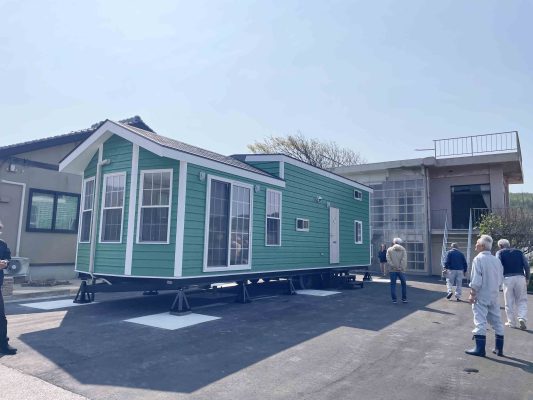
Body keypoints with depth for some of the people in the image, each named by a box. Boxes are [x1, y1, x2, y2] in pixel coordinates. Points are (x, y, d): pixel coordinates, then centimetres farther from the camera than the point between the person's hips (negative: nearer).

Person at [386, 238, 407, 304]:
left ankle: (394, 299, 5)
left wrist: (393, 267, -8)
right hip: (401, 270, 0)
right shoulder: (403, 249, 5)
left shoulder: (389, 250, 5)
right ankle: (404, 299, 16)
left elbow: (388, 260, -7)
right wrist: (401, 268, -9)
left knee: (393, 284, 6)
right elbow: (404, 259, -7)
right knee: (403, 284, 14)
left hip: (392, 270, 0)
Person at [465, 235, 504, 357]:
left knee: (480, 322, -3)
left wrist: (472, 294, -11)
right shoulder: (497, 260, 5)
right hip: (494, 296, 7)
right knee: (497, 321, 13)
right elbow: (501, 279, 11)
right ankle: (499, 348, 21)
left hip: (481, 296, -6)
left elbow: (476, 280, -18)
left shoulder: (478, 259, -14)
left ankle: (480, 349, -1)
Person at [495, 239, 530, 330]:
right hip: (520, 277, 2)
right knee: (522, 300, 10)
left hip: (507, 278, -2)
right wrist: (527, 278, 11)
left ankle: (511, 322, 11)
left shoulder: (500, 253, 6)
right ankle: (522, 318, -8)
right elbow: (527, 265, 6)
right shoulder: (519, 252, 14)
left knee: (509, 302, 7)